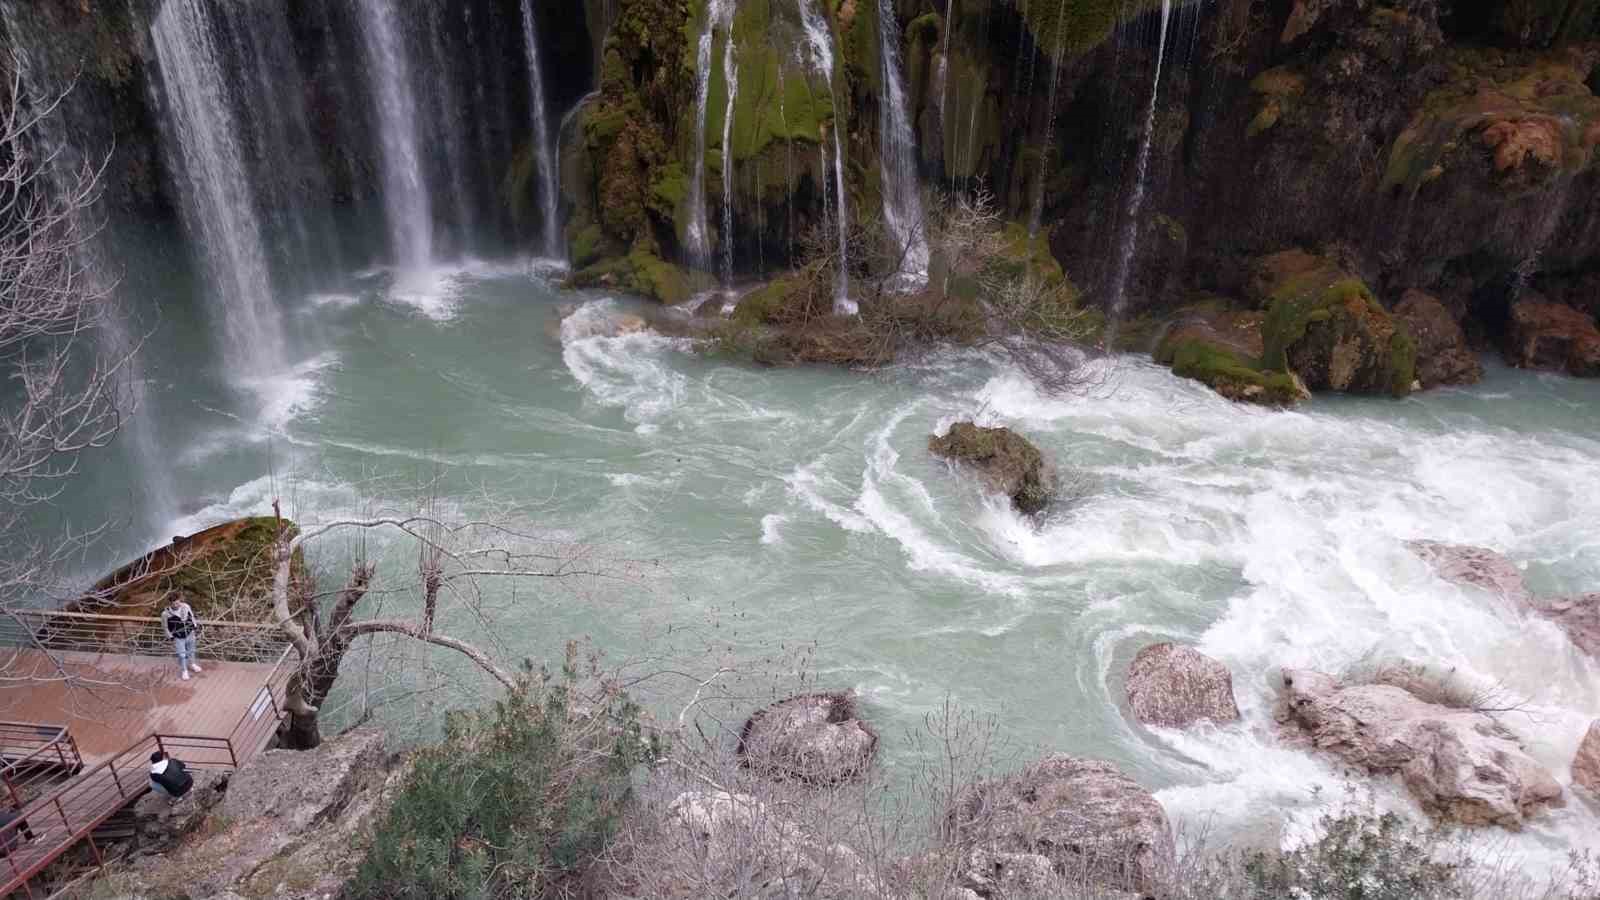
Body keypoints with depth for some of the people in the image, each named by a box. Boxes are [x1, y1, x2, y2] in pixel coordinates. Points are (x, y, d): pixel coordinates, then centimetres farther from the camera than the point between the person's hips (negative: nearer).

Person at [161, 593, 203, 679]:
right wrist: (171, 638, -6)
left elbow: (192, 617, 1)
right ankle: (184, 671, 32)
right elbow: (166, 627, -11)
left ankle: (191, 664, 49)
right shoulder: (166, 613, -24)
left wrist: (195, 628, 5)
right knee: (182, 655, 9)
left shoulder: (185, 606, -17)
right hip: (178, 637, -3)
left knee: (191, 651, 24)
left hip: (189, 634, 3)